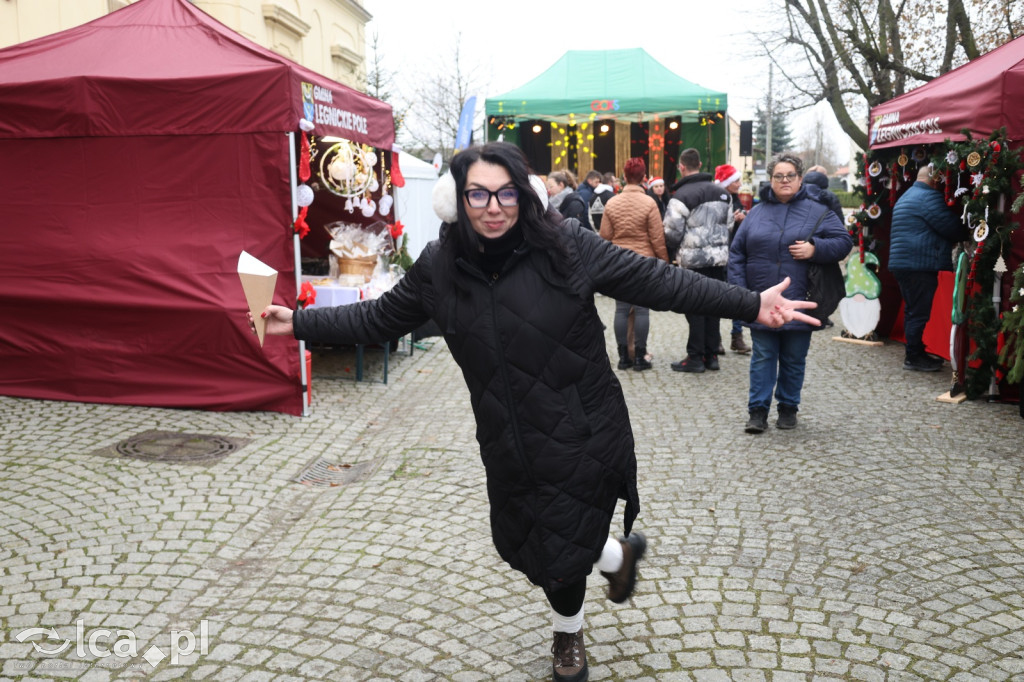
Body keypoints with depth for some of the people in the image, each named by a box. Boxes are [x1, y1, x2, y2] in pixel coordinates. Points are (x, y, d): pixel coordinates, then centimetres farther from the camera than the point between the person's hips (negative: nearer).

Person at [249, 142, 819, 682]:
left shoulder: (567, 246, -14)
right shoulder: (440, 267, -3)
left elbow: (657, 281, -12)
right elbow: (378, 318, 10)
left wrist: (751, 305, -15)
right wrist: (300, 322, 8)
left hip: (584, 438, -4)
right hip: (509, 446, 4)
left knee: (559, 556, 9)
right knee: (517, 544, 17)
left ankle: (569, 633, 47)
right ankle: (618, 553, 49)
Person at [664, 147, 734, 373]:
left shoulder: (681, 196, -13)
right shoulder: (722, 193, 10)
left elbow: (672, 231, -14)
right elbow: (729, 225, 15)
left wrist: (674, 253, 3)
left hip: (694, 260, -6)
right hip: (718, 257, 6)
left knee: (695, 309, 1)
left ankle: (695, 358, 5)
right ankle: (711, 355, 18)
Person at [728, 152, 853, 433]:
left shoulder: (817, 210, 3)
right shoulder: (756, 213, 8)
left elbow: (844, 241, 2)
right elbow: (737, 254, 8)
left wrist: (815, 249, -16)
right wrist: (739, 291, -2)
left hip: (798, 303, -1)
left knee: (794, 360, 9)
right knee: (762, 358, 4)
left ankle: (788, 408, 23)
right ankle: (758, 410, 10)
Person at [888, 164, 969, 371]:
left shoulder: (907, 196, 22)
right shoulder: (929, 196, -11)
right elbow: (950, 226, -11)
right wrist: (966, 235, 10)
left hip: (903, 263, 10)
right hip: (919, 265, -10)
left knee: (913, 310, 14)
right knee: (919, 312, -5)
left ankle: (914, 352, 20)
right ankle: (914, 358, -1)